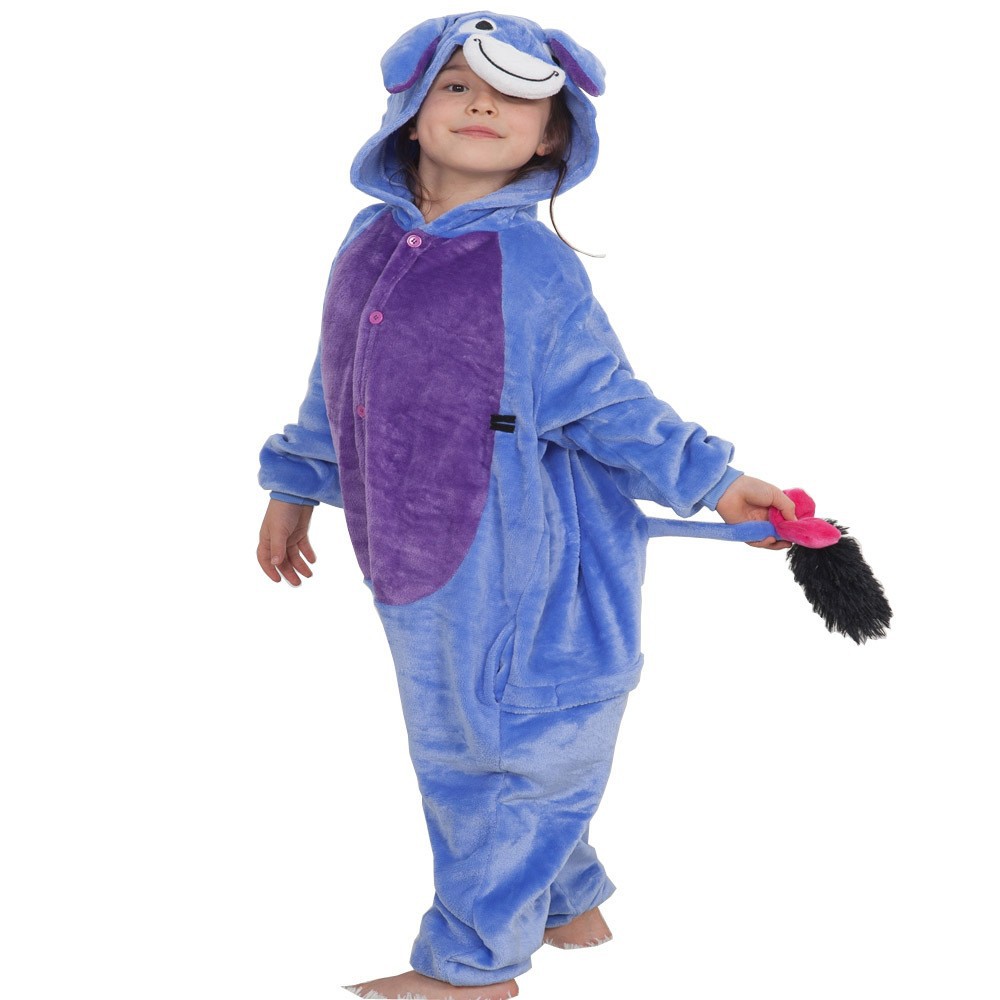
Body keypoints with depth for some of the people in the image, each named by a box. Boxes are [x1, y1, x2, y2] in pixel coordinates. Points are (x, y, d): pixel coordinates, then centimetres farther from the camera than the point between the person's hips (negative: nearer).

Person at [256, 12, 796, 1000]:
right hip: (416, 566, 7)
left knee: (502, 752, 6)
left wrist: (713, 482, -12)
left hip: (512, 567, -7)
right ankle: (568, 904, 40)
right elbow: (338, 385, 17)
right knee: (456, 750, 19)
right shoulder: (371, 243, 4)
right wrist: (297, 485, 24)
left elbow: (604, 403, -7)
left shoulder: (533, 266, -13)